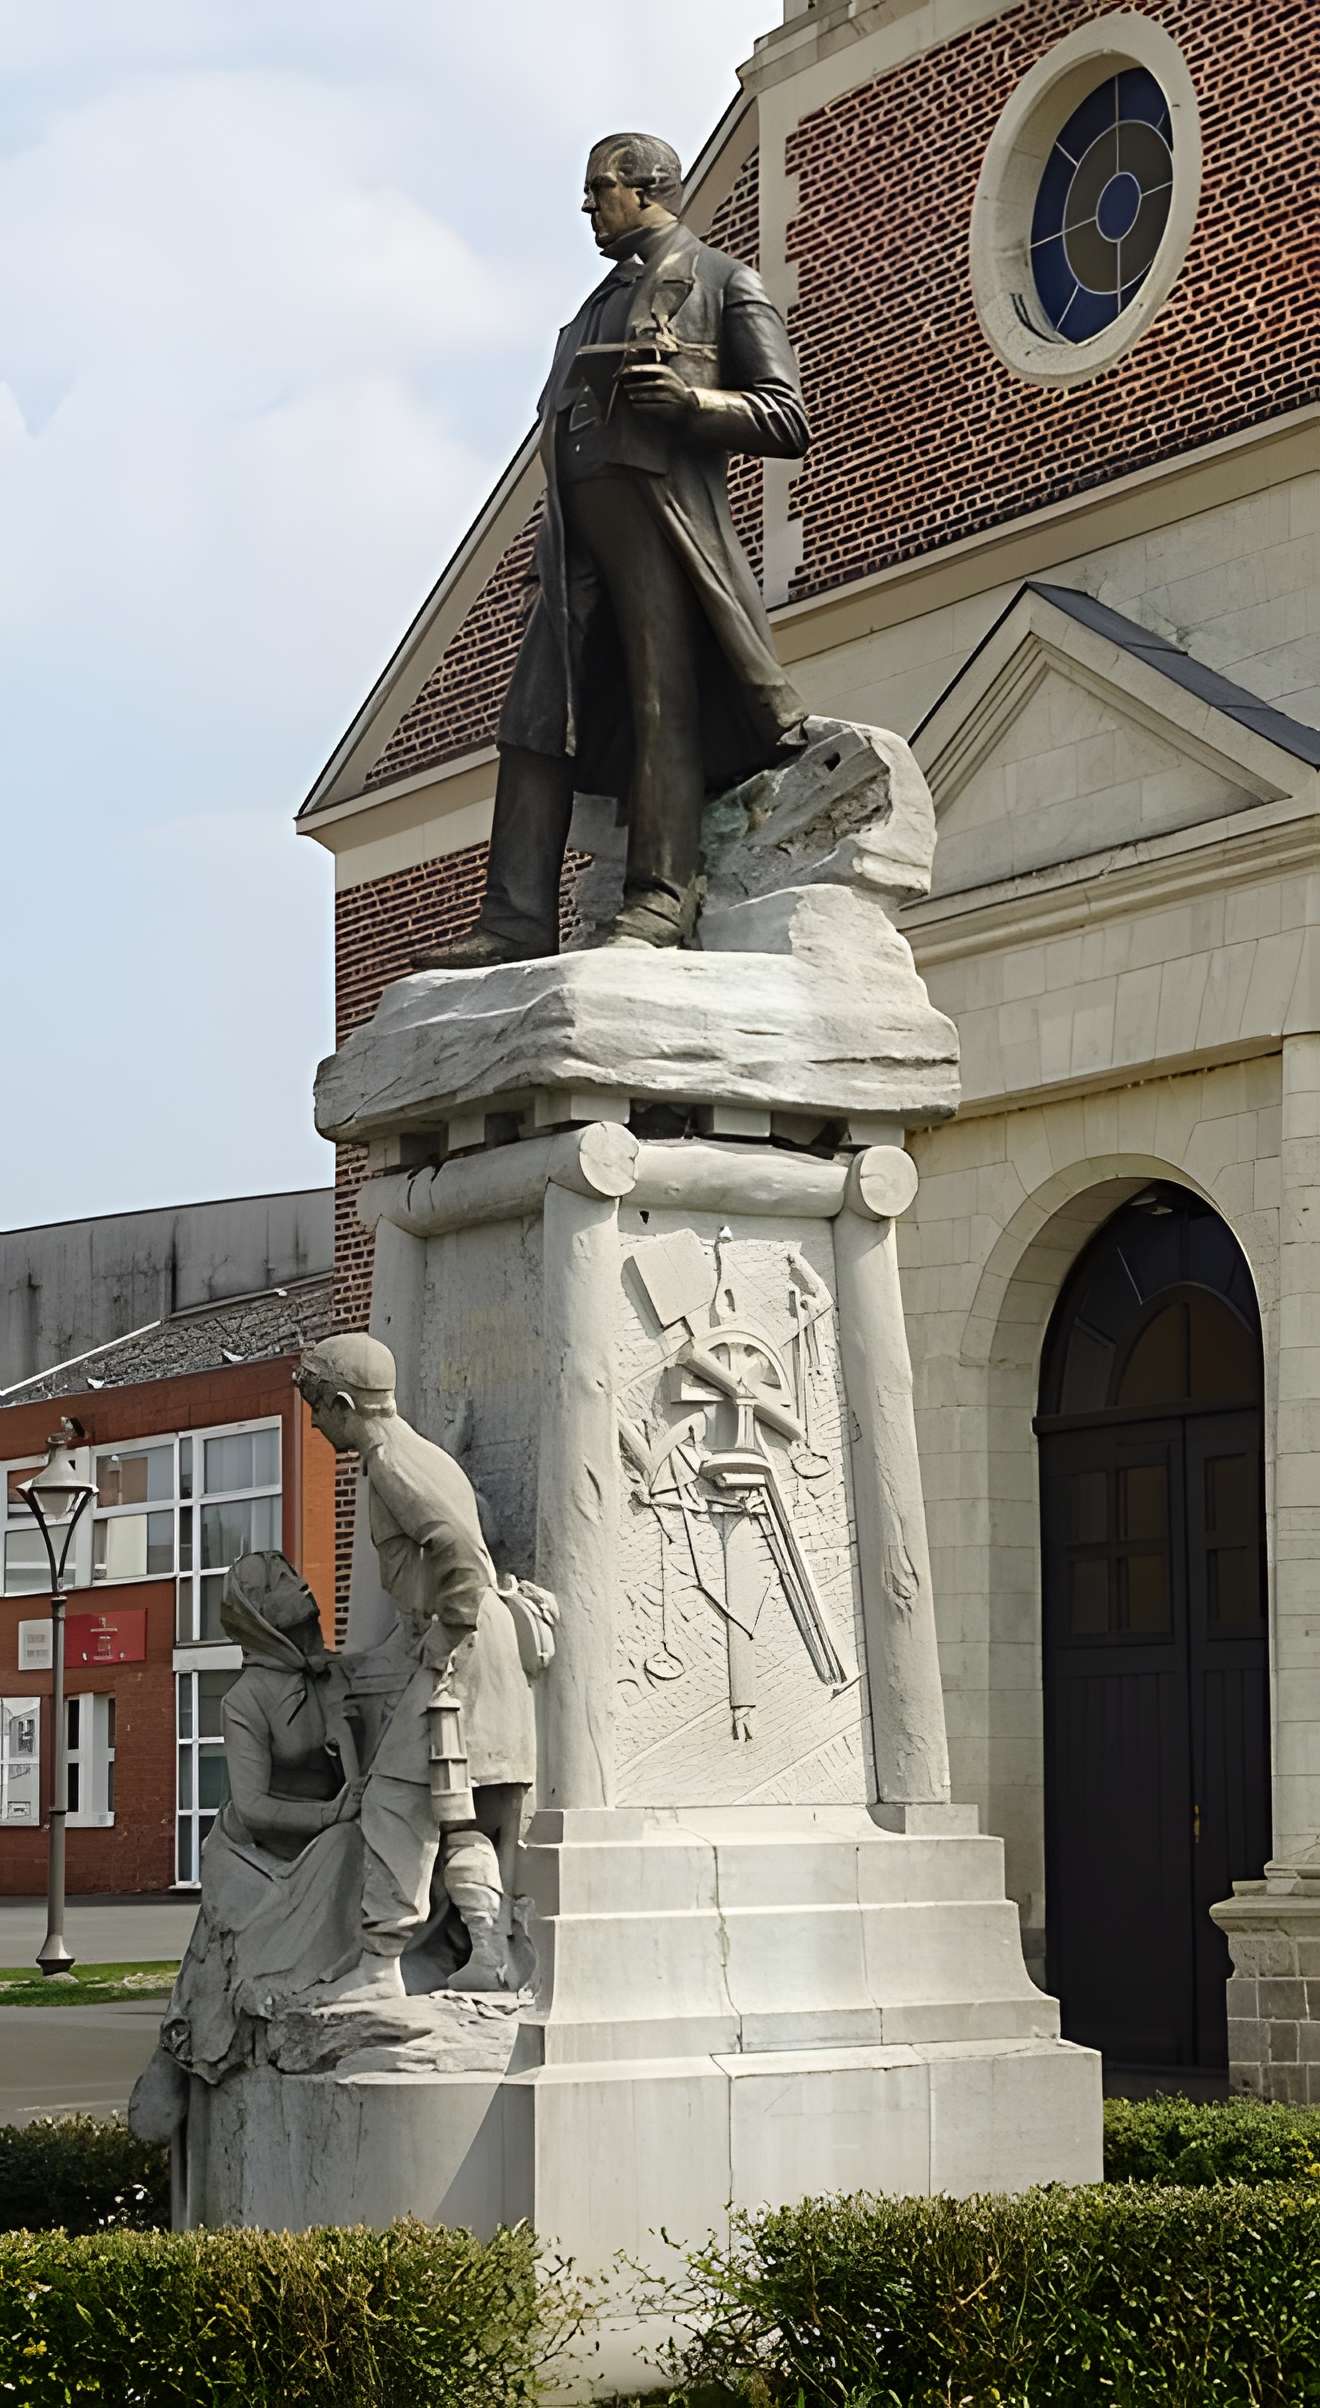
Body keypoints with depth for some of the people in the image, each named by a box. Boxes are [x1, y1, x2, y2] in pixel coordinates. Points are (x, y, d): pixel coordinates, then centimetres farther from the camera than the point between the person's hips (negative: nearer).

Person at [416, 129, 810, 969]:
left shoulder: (724, 283, 12)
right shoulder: (600, 306, 34)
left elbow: (787, 420, 2)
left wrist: (692, 400, -14)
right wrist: (554, 546, 12)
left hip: (664, 513, -7)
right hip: (578, 529, 7)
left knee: (662, 705, -14)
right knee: (537, 715, -7)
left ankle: (662, 898, -19)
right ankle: (519, 918, -14)